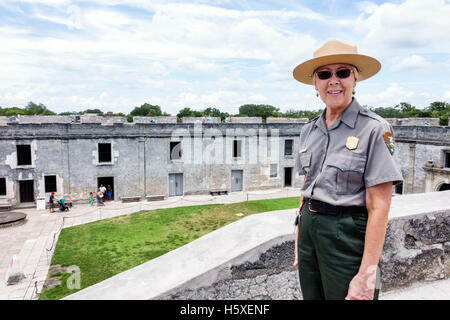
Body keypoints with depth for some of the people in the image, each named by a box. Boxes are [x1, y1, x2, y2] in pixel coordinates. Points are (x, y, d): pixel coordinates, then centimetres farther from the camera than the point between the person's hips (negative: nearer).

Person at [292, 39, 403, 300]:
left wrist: (367, 275, -17)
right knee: (311, 295, 20)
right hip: (309, 229, 6)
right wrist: (300, 240, 11)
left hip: (348, 237, -6)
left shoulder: (374, 129, -12)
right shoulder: (309, 130, 6)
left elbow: (379, 207, -15)